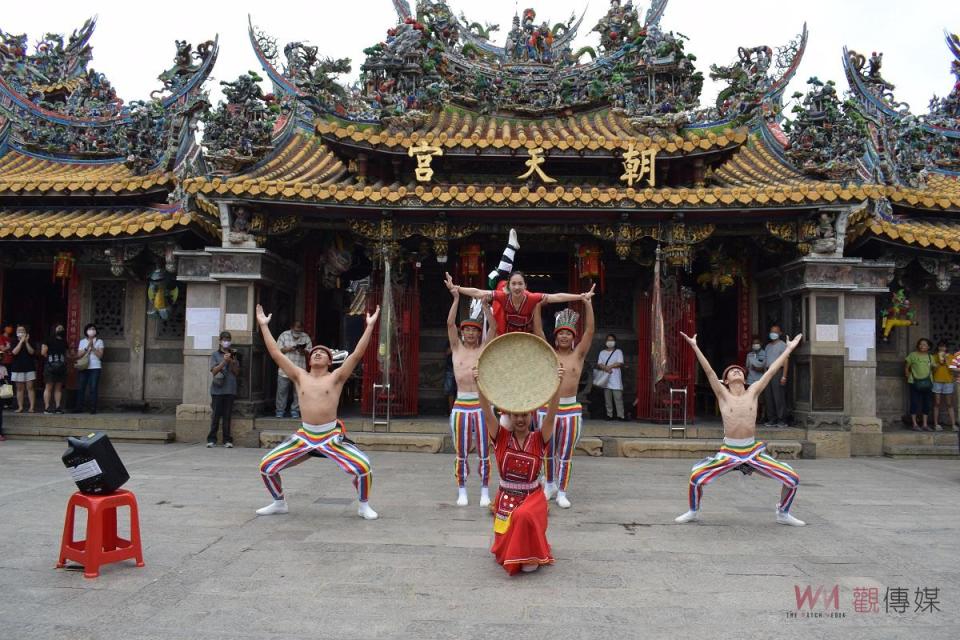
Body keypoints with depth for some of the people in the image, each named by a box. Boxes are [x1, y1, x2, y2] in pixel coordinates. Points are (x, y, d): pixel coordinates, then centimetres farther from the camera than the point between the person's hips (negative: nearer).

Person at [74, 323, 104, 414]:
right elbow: (79, 355, 4)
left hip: (95, 368, -2)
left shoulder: (99, 341, 6)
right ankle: (79, 407, 4)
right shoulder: (82, 342, 12)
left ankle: (93, 408, -3)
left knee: (93, 388, -6)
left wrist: (92, 347, -11)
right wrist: (87, 348, -8)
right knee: (80, 388, -1)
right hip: (83, 367, 2)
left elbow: (100, 355, -2)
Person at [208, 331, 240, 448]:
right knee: (216, 415, -1)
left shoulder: (234, 355, 13)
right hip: (217, 389, -2)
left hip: (230, 390, 2)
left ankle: (227, 440, 6)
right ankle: (212, 439, 5)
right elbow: (214, 371, -3)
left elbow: (237, 372, 10)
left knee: (227, 416, 2)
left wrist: (232, 362, -7)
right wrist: (224, 361, -15)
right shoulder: (215, 355, 6)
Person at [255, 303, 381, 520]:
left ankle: (364, 506, 4)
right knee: (266, 466, -2)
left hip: (332, 435, -3)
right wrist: (264, 325, 4)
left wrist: (370, 326, -16)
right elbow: (276, 354, 4)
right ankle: (279, 503, 24)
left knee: (363, 467, -22)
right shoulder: (300, 377, 6)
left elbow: (357, 355, -11)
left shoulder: (336, 377, -2)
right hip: (304, 436, 3)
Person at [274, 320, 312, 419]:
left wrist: (304, 351, -19)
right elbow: (277, 350, -2)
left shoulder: (306, 337, 4)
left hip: (300, 370, 1)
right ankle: (280, 410, 15)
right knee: (282, 391, 3)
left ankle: (295, 410, 17)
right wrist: (289, 349, -17)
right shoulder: (284, 335, 1)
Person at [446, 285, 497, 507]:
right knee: (461, 454, 6)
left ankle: (485, 492, 13)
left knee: (484, 453, 3)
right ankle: (462, 492, 16)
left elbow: (493, 326, -5)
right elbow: (450, 323, -1)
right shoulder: (457, 348, 9)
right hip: (460, 406, 1)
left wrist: (484, 302, -12)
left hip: (481, 405, -1)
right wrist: (456, 299, -8)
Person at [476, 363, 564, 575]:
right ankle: (513, 553, 36)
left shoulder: (539, 439, -8)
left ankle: (530, 556, -8)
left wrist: (557, 385, -38)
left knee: (524, 517, -35)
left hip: (532, 497, -1)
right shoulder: (501, 437, -6)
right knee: (503, 555, 0)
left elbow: (551, 415, -23)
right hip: (506, 498, 2)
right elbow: (488, 413, -20)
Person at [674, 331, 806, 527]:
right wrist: (695, 346, -17)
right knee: (696, 477, -18)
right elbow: (709, 371, -10)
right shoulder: (723, 394, -2)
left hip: (753, 451, 2)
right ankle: (693, 512, 10)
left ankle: (783, 514, 23)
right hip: (728, 452, -2)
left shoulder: (753, 392, 3)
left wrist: (789, 349, 6)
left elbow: (772, 371, 4)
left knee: (792, 479, -4)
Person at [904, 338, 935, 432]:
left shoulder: (930, 357, 10)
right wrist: (909, 377, -5)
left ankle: (924, 424, 15)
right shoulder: (912, 355, -1)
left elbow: (932, 369, 15)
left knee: (926, 404, 7)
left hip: (927, 384, 4)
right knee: (915, 403, -3)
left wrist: (931, 379, 3)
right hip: (915, 383, -4)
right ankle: (914, 424, 3)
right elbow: (906, 367, 2)